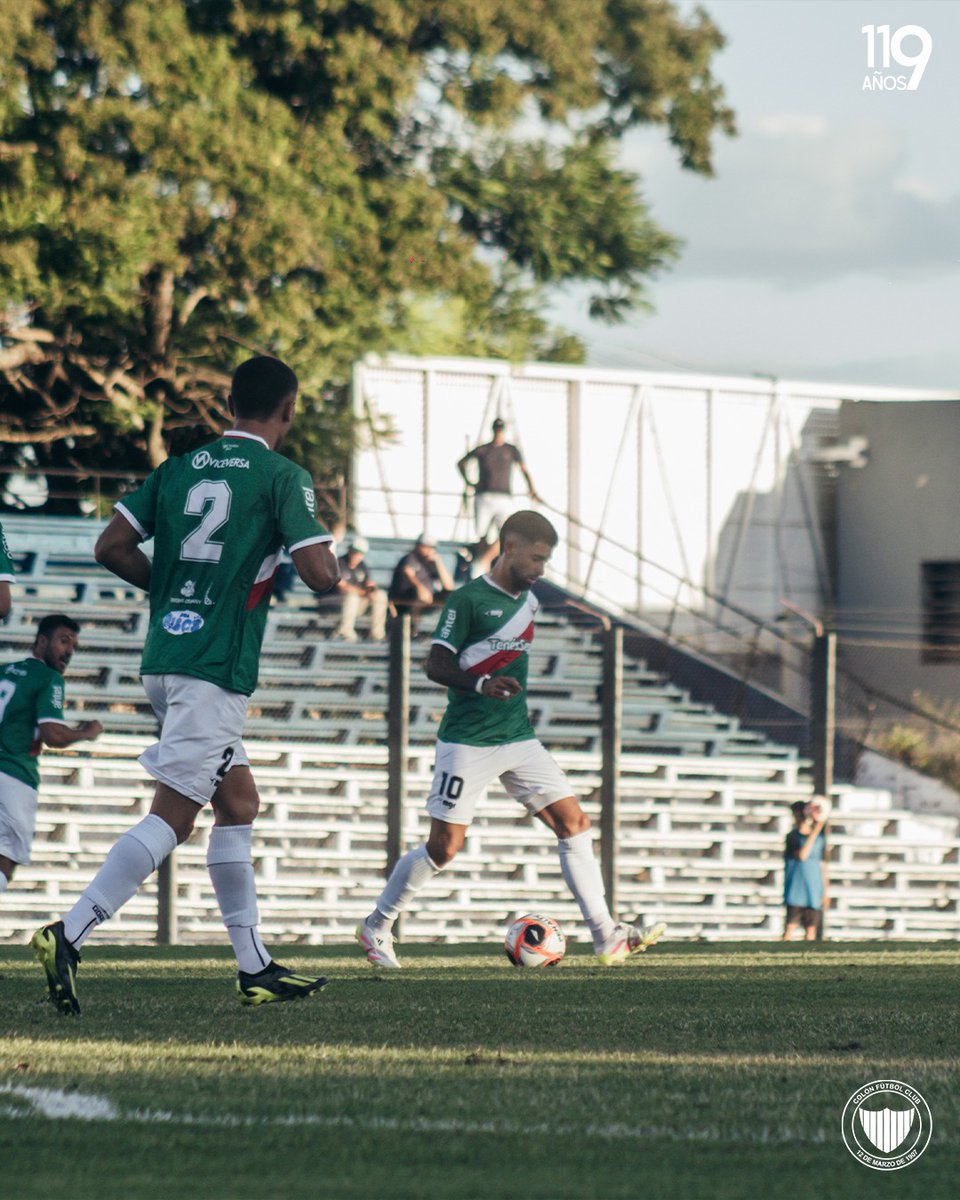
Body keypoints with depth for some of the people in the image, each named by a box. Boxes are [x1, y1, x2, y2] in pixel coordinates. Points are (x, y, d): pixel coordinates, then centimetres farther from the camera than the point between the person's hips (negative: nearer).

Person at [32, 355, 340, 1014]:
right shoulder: (283, 477, -6)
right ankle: (69, 935, -19)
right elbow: (321, 575, -13)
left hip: (165, 657, 8)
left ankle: (255, 967, 17)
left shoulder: (178, 468, 12)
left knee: (239, 802, 16)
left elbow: (113, 548, 7)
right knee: (171, 817, -8)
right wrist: (321, 545, 11)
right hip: (218, 670, -8)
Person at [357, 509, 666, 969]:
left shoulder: (528, 601, 12)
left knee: (574, 823, -5)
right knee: (444, 846, -4)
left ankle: (607, 936, -6)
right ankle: (376, 927, 15)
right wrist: (482, 684, -31)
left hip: (518, 739, 7)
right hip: (467, 742, -7)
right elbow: (436, 664, -15)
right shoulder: (468, 599, -10)